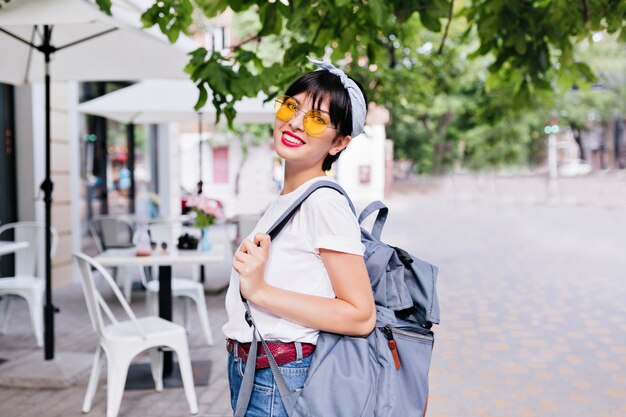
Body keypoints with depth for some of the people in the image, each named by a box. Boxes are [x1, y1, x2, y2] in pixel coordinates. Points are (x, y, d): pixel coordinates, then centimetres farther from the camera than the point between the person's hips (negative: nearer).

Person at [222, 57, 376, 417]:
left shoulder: (325, 202, -16)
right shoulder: (283, 201, 9)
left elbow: (361, 316, -21)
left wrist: (260, 291, -23)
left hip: (282, 382, -8)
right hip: (247, 374, 8)